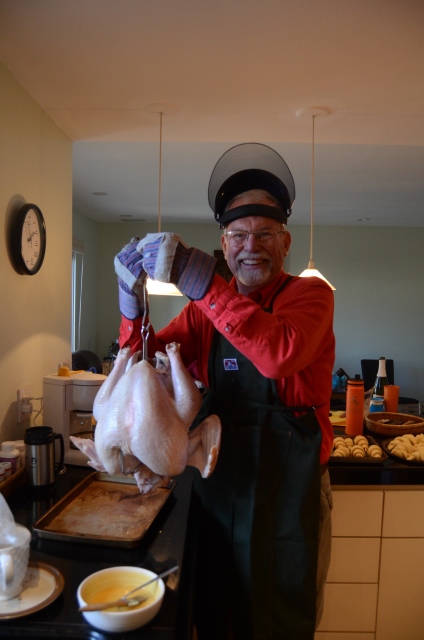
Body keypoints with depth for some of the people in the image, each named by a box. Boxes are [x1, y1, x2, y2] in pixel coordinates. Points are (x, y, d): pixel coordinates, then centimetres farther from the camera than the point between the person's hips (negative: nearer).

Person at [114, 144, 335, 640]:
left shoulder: (310, 293, -10)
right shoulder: (205, 307, 4)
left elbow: (281, 353, -31)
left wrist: (202, 284, -35)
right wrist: (131, 297, -18)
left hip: (287, 486, -3)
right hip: (218, 481, 4)